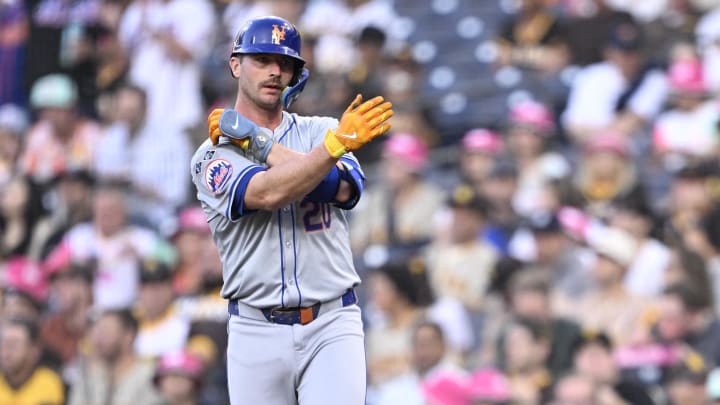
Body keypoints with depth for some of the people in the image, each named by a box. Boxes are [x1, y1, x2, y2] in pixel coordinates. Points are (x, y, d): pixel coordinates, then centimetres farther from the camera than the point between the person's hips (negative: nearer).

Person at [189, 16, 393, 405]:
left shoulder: (320, 131, 12)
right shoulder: (212, 156, 4)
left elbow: (343, 188, -10)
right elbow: (267, 194, -18)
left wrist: (254, 140, -7)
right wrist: (336, 144, -31)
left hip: (332, 327, 0)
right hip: (257, 331, 0)